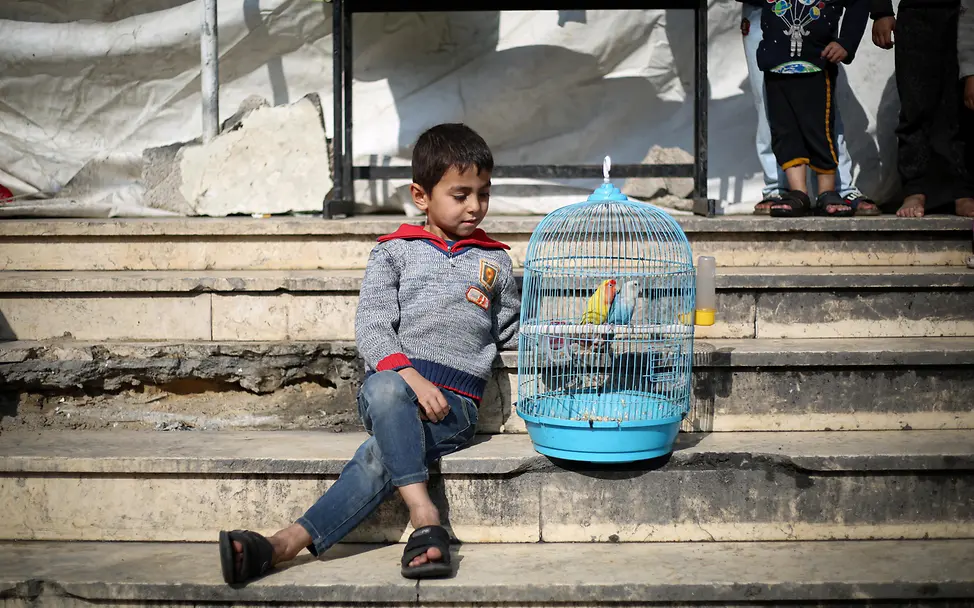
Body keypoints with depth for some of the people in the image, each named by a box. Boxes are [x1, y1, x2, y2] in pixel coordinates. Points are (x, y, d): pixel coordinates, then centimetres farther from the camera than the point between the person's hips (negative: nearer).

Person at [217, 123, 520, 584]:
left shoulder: (494, 262, 21)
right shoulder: (395, 252, 13)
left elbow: (512, 333, 30)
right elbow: (371, 325, 0)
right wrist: (410, 376, -17)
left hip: (454, 404, 1)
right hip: (393, 380, 0)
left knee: (380, 457, -29)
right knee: (384, 388, -40)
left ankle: (284, 545, -35)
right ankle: (424, 518, -38)